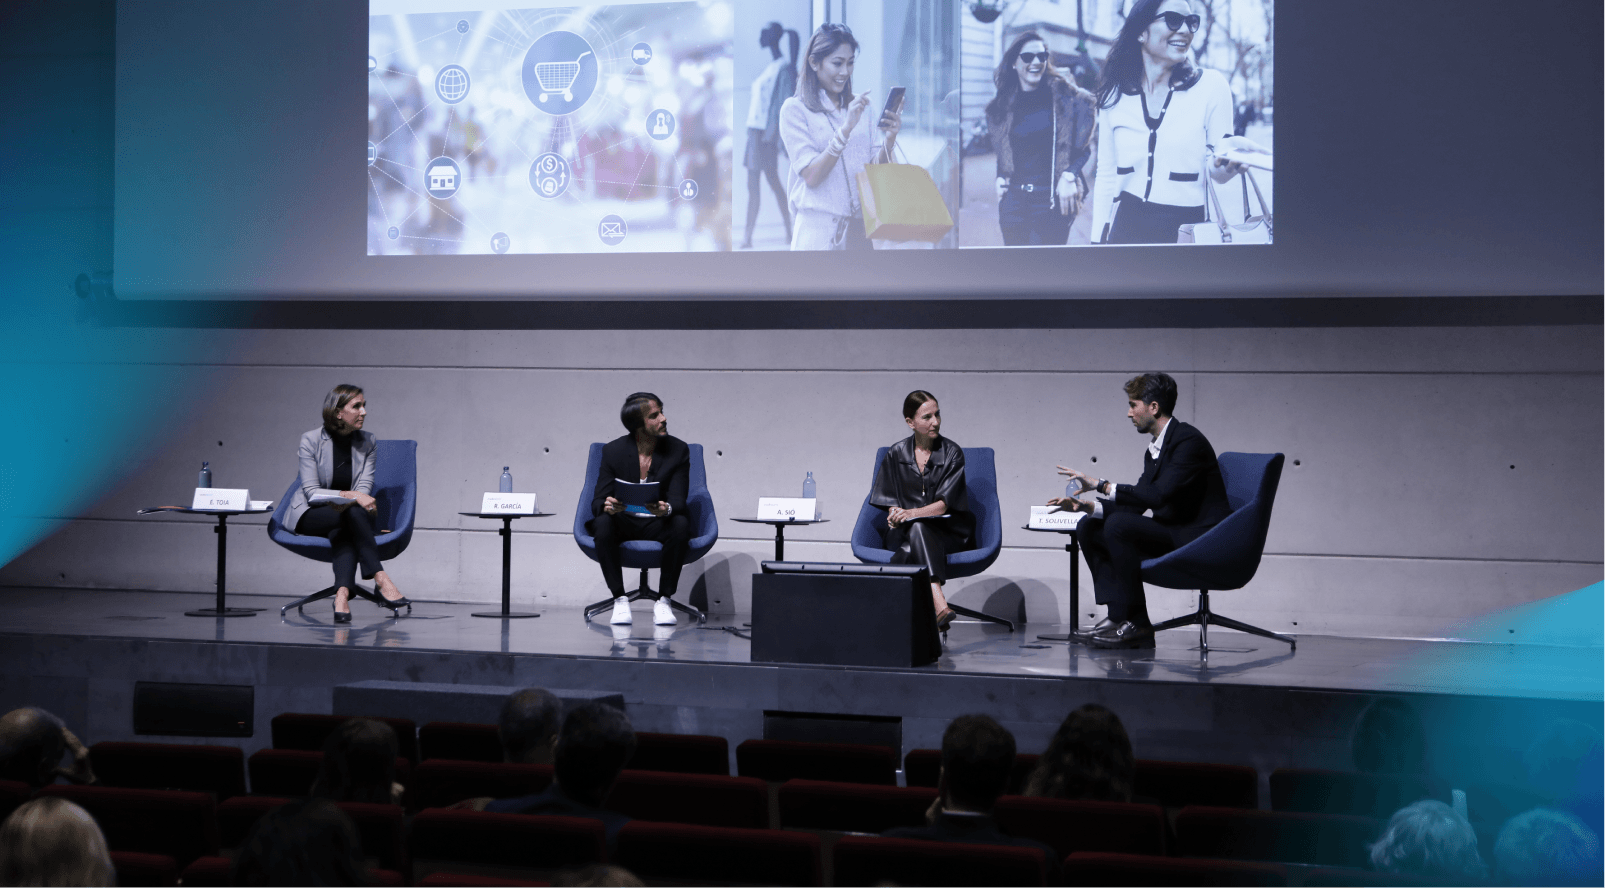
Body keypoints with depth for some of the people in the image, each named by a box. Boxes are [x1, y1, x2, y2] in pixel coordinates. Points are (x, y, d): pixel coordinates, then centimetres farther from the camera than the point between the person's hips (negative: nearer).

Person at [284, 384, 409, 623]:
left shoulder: (368, 443, 4)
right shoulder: (311, 440, -6)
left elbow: (364, 488, -5)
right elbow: (311, 491, -13)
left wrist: (345, 502, -27)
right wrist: (351, 495, -27)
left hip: (346, 516, 2)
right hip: (308, 516, -2)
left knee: (344, 532, -36)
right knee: (354, 514, -34)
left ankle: (342, 594, -57)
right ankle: (381, 580, -42)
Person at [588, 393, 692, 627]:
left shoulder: (678, 450, -4)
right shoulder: (613, 450, -4)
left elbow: (678, 500, -11)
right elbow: (598, 502, -7)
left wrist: (667, 509, -38)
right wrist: (607, 506, -34)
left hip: (658, 524, 0)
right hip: (623, 522, 0)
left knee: (680, 524, -33)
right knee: (603, 522, -33)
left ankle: (663, 601, -22)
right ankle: (620, 599, -23)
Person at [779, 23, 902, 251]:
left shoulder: (857, 107, 14)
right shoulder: (795, 109, -2)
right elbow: (811, 176, -13)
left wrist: (890, 139, -9)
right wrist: (847, 128, -20)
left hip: (859, 228, 5)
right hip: (819, 230, -4)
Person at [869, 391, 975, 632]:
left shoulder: (952, 453, 2)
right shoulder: (896, 454, 10)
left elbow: (944, 504, -8)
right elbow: (890, 501, 9)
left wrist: (913, 513, -25)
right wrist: (896, 515, -15)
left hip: (945, 532, -1)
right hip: (904, 532, 1)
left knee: (918, 528, -37)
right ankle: (940, 605, -57)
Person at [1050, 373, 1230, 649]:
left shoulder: (1189, 440, -15)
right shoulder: (1154, 450, 14)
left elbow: (1159, 495, -27)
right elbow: (1137, 504, 12)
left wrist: (1102, 486, -24)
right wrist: (1088, 506, -2)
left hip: (1198, 538, -10)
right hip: (1171, 535, 10)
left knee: (1119, 525, -27)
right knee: (1089, 528, 1)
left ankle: (1134, 623, -20)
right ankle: (1119, 615, -7)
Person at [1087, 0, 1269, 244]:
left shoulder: (1212, 85, -4)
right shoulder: (1114, 96, 2)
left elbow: (1218, 176, -6)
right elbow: (1106, 176, 8)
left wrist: (1220, 164, -28)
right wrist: (1097, 240, 4)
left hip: (1187, 231, -1)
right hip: (1127, 228, 1)